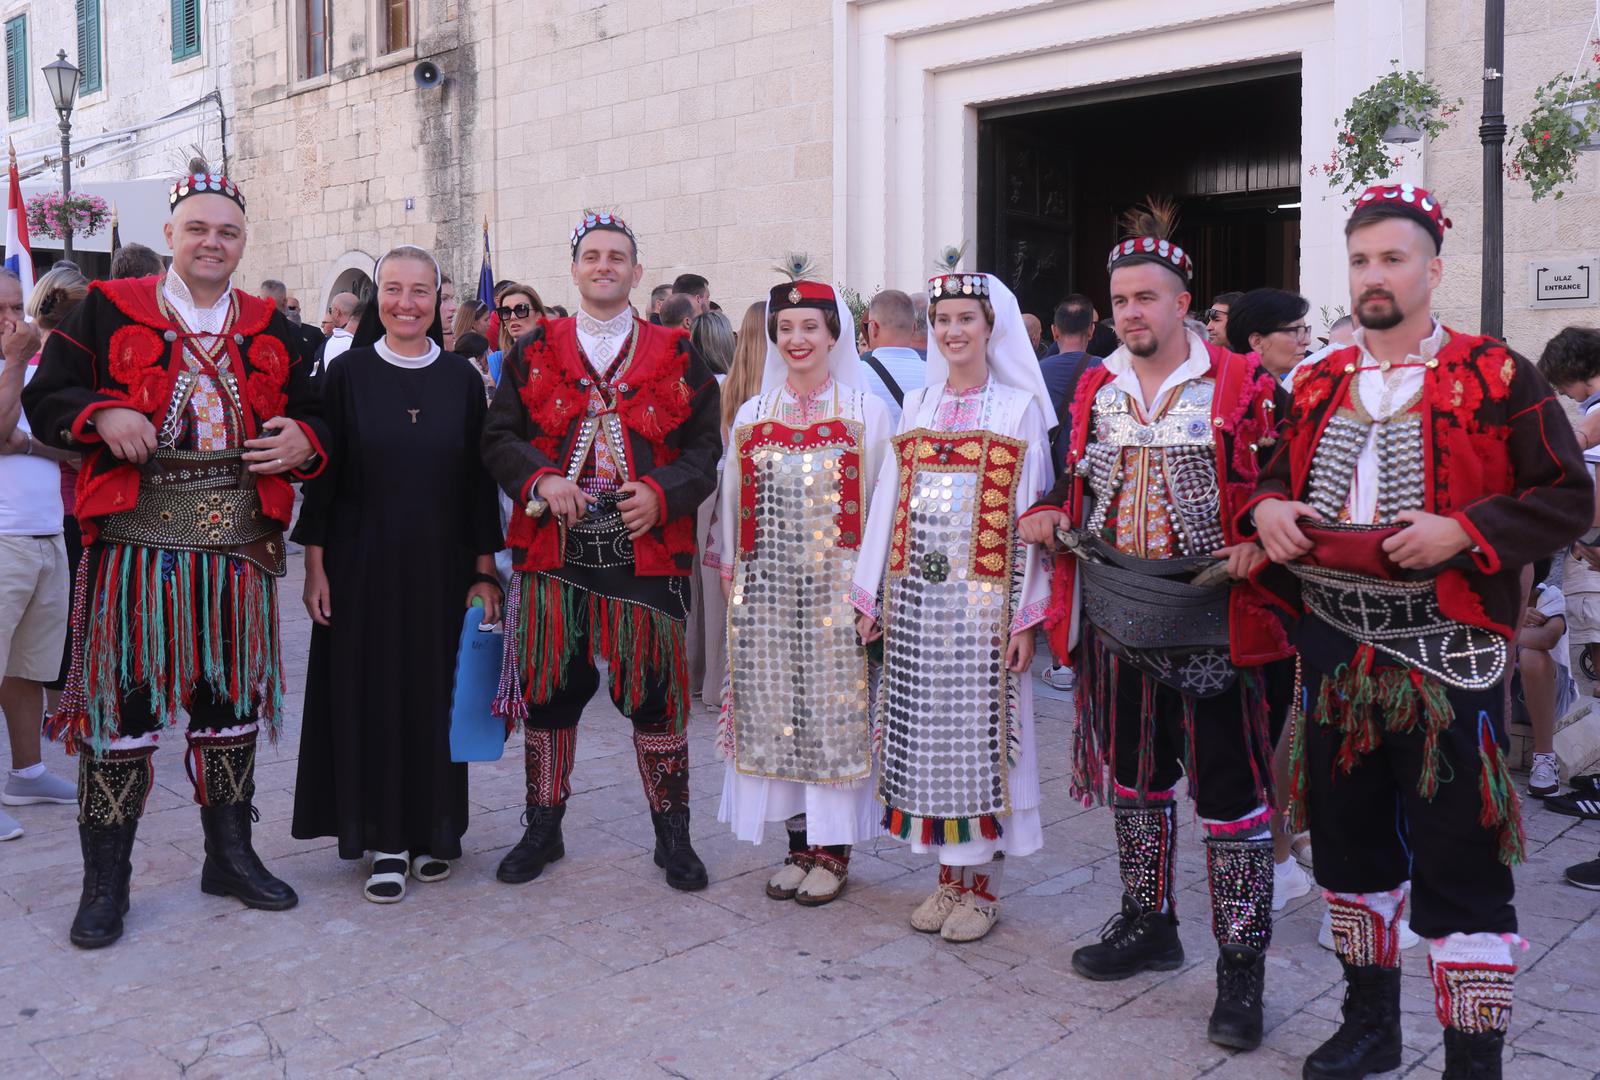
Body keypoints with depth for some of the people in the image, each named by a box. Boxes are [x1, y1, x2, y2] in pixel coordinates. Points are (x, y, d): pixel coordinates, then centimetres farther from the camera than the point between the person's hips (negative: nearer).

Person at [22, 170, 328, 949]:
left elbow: (310, 414, 17)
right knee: (123, 701, 1)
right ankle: (105, 881, 14)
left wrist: (303, 442, -6)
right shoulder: (107, 312, 4)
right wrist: (100, 415, -17)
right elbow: (45, 399, 3)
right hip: (136, 543, -3)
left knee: (230, 698, 11)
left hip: (238, 547, 3)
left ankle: (230, 854, 27)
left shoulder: (270, 328, 13)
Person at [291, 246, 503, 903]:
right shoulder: (348, 374, 0)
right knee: (372, 694, 2)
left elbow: (479, 478, 4)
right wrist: (315, 564, -5)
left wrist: (484, 570, 1)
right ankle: (386, 840, 13)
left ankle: (432, 830, 22)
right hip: (363, 567, -1)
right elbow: (322, 473, 0)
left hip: (441, 567, 1)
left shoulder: (462, 379, 4)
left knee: (437, 692, 7)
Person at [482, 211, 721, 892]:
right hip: (553, 551, 1)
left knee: (656, 693, 3)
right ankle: (543, 828, 25)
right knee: (548, 688, 8)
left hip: (647, 550, -1)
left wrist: (662, 494, -13)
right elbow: (499, 438, 6)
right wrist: (541, 480, -13)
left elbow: (703, 448, 5)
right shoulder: (535, 351, 10)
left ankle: (672, 835, 18)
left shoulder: (676, 356, 8)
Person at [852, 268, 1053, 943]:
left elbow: (1030, 513, -4)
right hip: (915, 594, 4)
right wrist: (872, 594, 8)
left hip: (984, 595, -4)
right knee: (926, 728, 7)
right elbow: (890, 501, 12)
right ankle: (949, 873, 21)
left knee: (980, 728, 0)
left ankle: (983, 882, 14)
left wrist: (1027, 613, -10)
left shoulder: (1019, 407, 1)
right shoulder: (917, 405, 12)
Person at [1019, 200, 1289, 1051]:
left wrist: (1259, 545, -20)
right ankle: (1147, 925, 34)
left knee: (1230, 792, -1)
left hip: (1212, 620, -5)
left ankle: (1242, 966, 12)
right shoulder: (1094, 389, 10)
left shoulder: (1243, 386, -5)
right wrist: (1048, 515, 1)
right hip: (1116, 619, 5)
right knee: (1132, 778, 16)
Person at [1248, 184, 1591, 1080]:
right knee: (1350, 842, 16)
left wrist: (1463, 531, -19)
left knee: (1460, 863, -1)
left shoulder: (1498, 378, -3)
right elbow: (1275, 475, 21)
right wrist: (1268, 508, -2)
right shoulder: (1320, 385, 11)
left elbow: (1569, 499, -5)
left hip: (1446, 658, -5)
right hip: (1334, 655, 5)